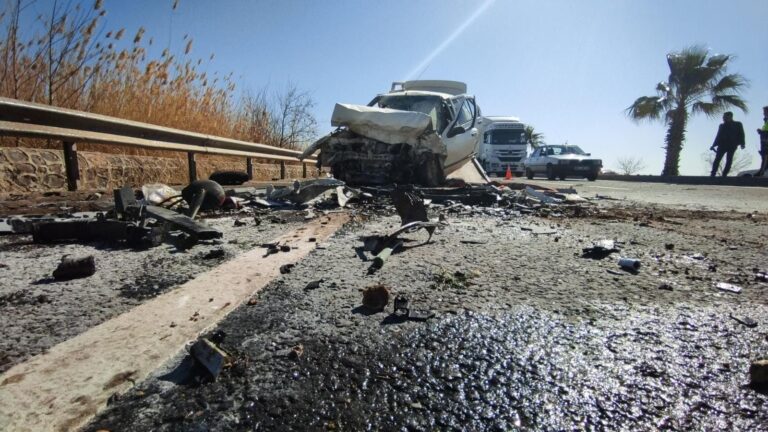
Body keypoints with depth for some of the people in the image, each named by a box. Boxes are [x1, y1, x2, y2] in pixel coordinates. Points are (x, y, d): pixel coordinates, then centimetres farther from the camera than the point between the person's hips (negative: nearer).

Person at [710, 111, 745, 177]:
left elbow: (741, 134, 4)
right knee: (717, 160, -11)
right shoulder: (722, 125, 16)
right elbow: (718, 136, 16)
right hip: (722, 145, 1)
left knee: (729, 161, -5)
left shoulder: (738, 124, 10)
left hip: (732, 146, -1)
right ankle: (712, 174, -14)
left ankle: (724, 175, -5)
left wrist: (742, 144, -9)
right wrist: (714, 145, 8)